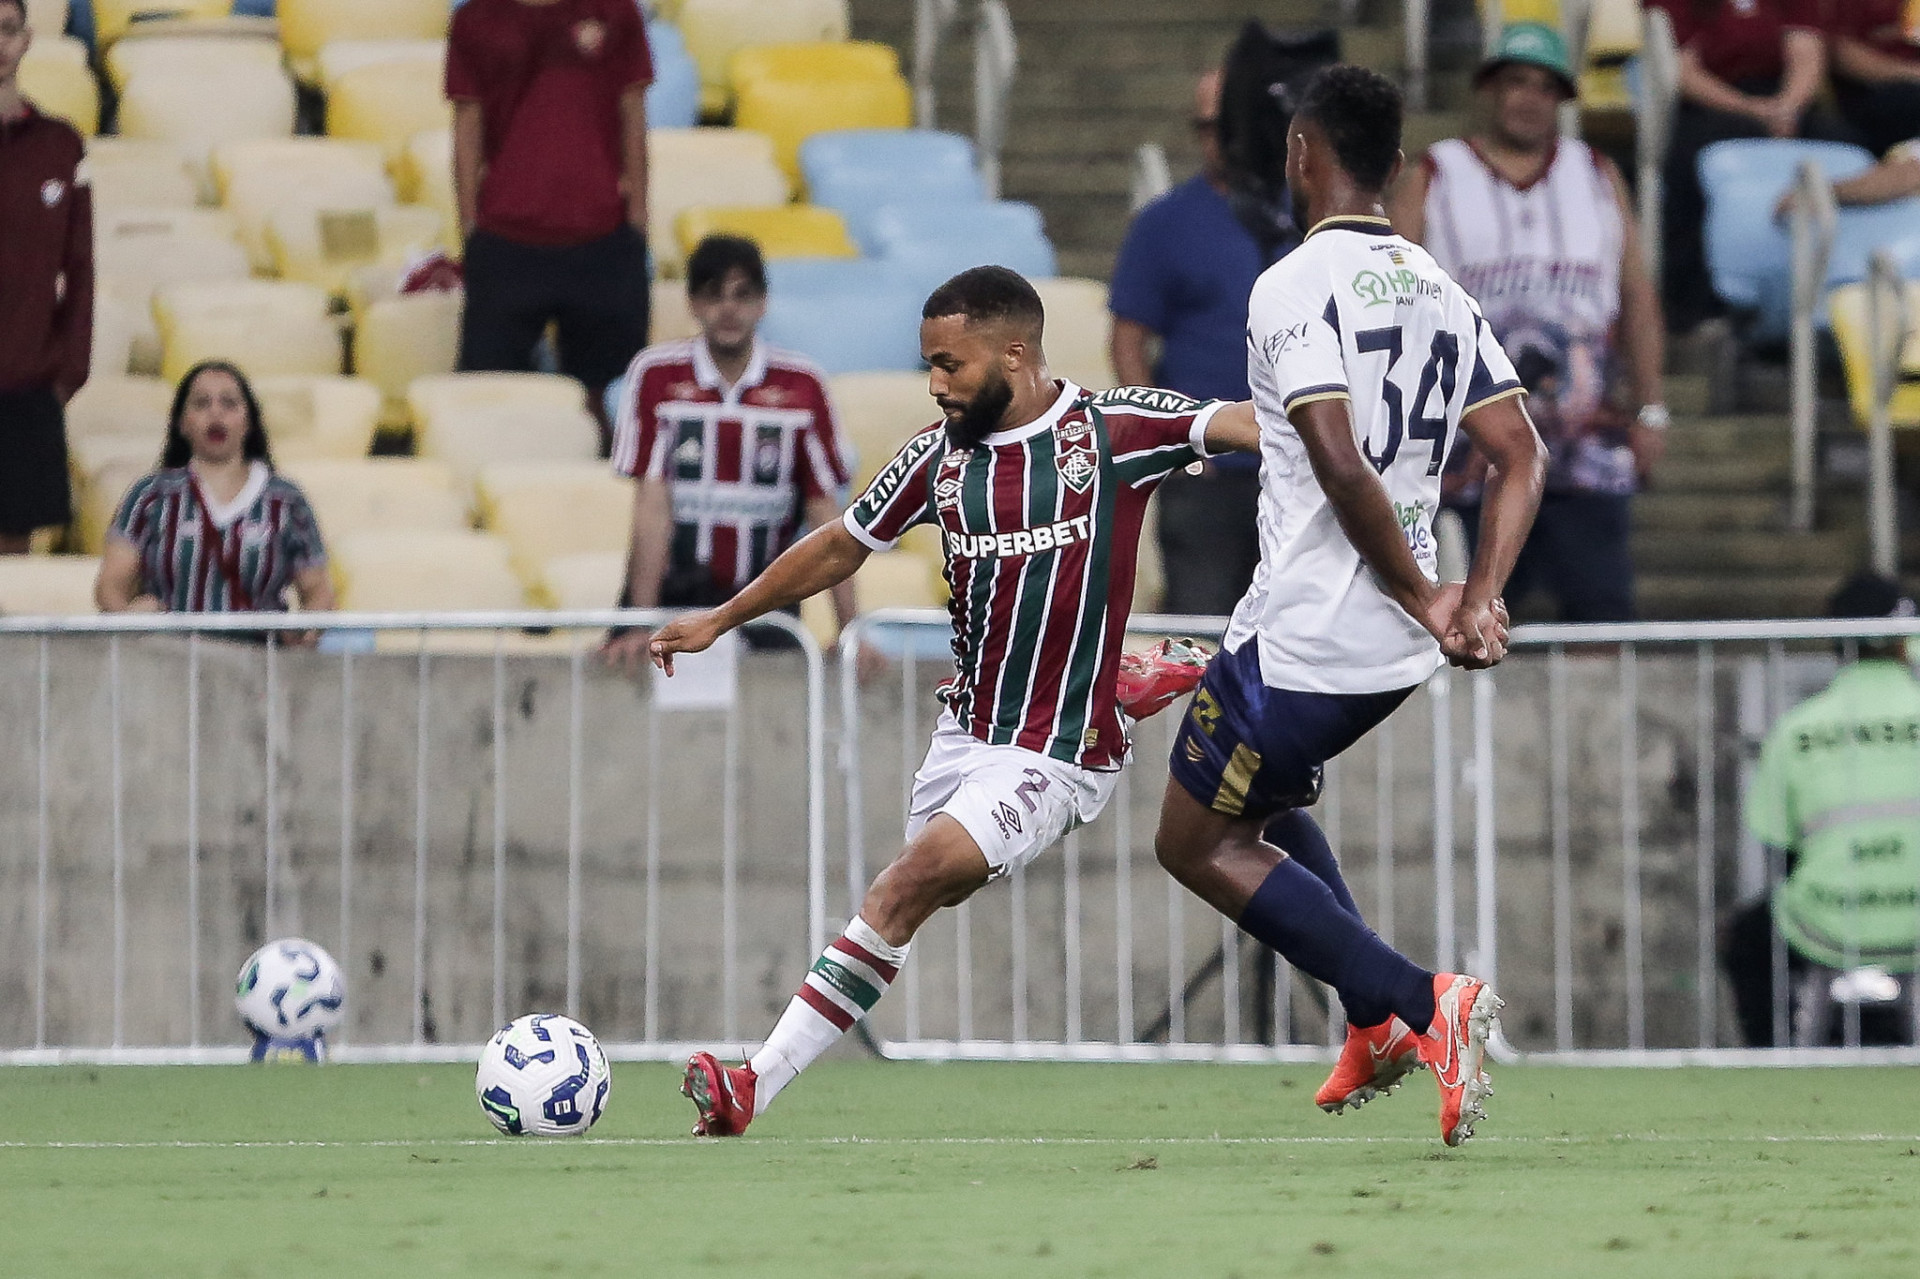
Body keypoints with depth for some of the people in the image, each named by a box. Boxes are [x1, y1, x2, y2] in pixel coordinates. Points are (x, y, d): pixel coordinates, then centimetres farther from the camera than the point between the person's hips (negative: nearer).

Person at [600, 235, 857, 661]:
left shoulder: (801, 384, 0)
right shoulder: (656, 374, -4)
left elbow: (825, 513, 1)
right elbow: (653, 506, -8)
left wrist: (850, 632, -6)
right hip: (674, 590, -1)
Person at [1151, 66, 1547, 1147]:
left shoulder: (1294, 287, -14)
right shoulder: (1440, 290, 9)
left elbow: (1341, 464, -23)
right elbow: (1523, 457, 5)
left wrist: (1422, 598, -14)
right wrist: (1477, 600, -1)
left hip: (1304, 637, -8)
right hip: (1398, 652, 8)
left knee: (1198, 843, 5)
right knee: (1262, 796, 29)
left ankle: (1416, 999, -12)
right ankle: (1378, 1020, 12)